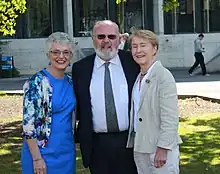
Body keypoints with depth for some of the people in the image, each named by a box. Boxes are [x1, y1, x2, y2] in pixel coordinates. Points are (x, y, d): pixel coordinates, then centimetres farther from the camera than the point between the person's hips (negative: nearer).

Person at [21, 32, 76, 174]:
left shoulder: (70, 81, 6)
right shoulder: (36, 83, -15)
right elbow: (28, 124, -17)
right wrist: (37, 159, -18)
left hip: (67, 151, 7)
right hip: (44, 154, -6)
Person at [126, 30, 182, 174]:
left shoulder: (163, 76, -13)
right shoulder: (138, 77, 10)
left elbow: (170, 117, -17)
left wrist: (163, 148, -19)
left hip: (159, 149, -7)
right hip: (139, 147, 7)